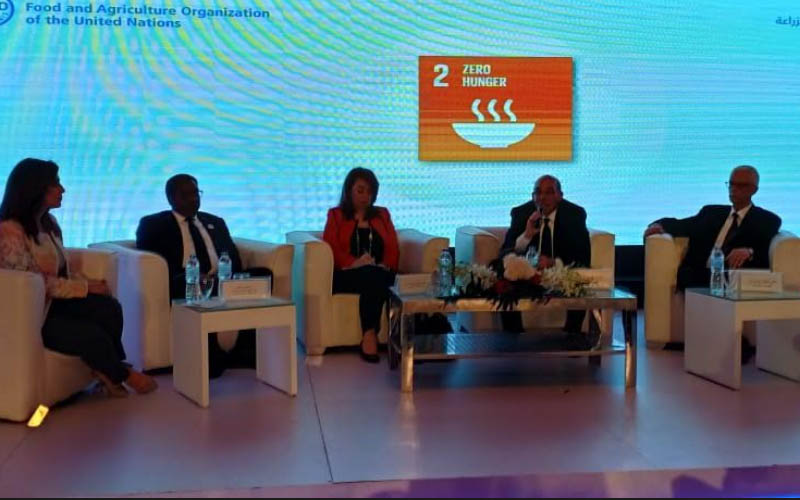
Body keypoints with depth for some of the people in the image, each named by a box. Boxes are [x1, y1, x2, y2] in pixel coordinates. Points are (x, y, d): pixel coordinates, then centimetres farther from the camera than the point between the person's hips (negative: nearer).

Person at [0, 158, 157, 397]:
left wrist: (88, 283, -7)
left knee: (109, 308, -18)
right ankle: (121, 374, 8)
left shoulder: (48, 222, 9)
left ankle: (108, 370, -2)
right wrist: (86, 287, -16)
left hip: (54, 301, 8)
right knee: (92, 335, -21)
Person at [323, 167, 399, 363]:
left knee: (375, 277, -36)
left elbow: (393, 248, 14)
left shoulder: (382, 215, 25)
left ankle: (369, 335, -38)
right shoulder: (336, 215, 17)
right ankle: (370, 334, -40)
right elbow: (331, 247, 1)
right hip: (347, 274, -2)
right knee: (372, 276, -36)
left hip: (380, 274, 2)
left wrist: (385, 266, -9)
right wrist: (354, 263, -17)